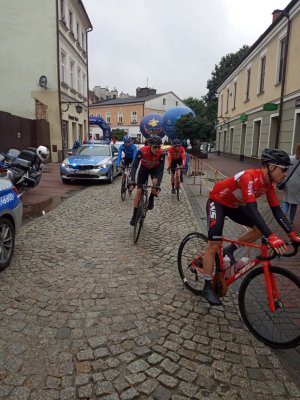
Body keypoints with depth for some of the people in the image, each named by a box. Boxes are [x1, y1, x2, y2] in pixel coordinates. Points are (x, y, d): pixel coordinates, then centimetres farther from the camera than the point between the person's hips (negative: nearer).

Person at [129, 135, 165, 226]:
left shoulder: (161, 153, -33)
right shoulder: (142, 151, -35)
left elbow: (161, 170, -31)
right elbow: (134, 166, -34)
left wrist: (158, 185, -40)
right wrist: (132, 181, -45)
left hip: (155, 169, 0)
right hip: (144, 168, 0)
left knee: (155, 182, -31)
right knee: (139, 191, -5)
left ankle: (151, 199, 1)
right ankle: (135, 215, 6)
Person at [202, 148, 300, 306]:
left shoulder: (269, 183, -9)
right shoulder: (249, 177, -35)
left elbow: (277, 210, -8)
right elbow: (252, 209, -44)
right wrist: (271, 237, -50)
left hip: (234, 204, 8)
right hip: (217, 202, -8)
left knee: (260, 229, -4)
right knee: (214, 246, -11)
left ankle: (229, 250, 12)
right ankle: (207, 288, 2)